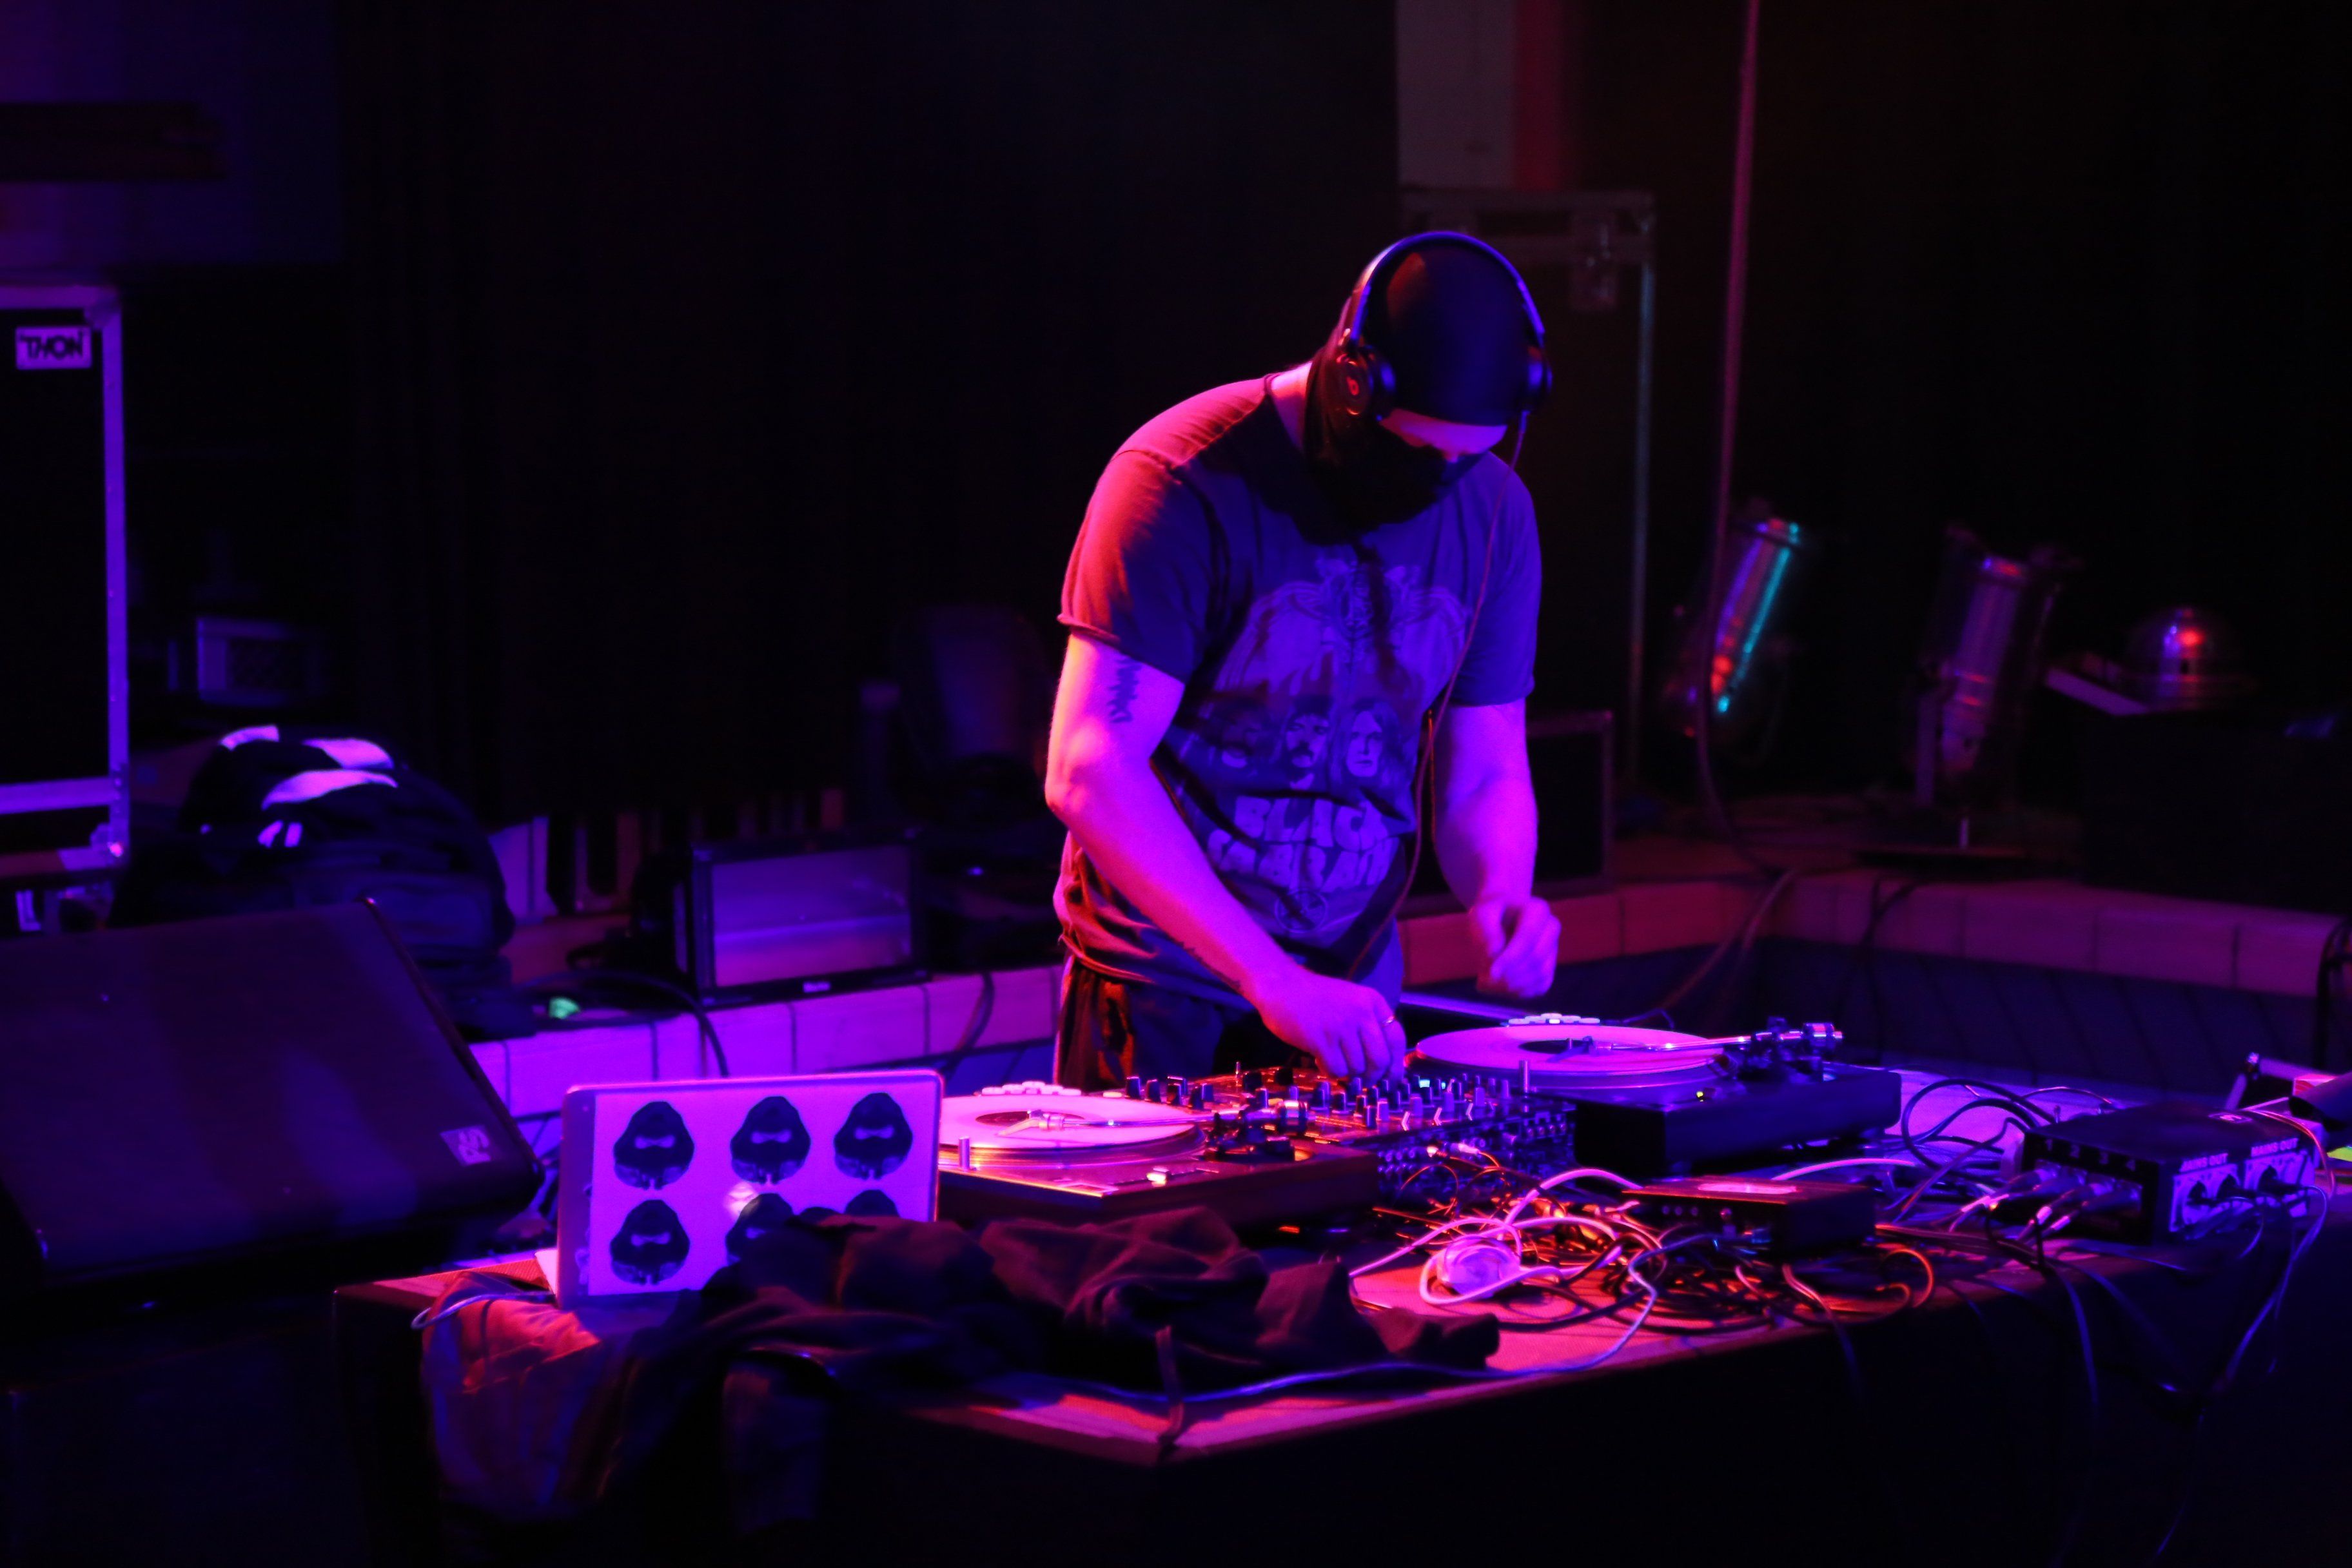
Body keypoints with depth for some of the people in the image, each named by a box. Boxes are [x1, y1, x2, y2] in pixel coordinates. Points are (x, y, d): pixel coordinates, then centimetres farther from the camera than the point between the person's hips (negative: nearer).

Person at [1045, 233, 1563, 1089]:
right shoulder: (1189, 483, -19)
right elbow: (1088, 772, -24)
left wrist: (1498, 895, -17)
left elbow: (1485, 770, 7)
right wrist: (1274, 980, -30)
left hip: (1354, 994, 5)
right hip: (1164, 999, -5)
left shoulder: (1492, 511, 0)